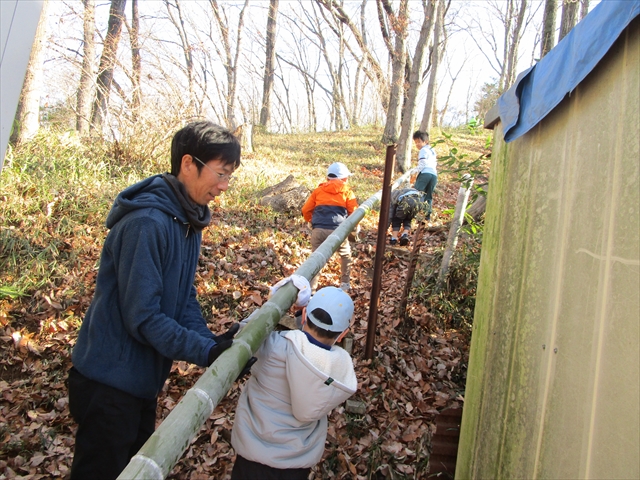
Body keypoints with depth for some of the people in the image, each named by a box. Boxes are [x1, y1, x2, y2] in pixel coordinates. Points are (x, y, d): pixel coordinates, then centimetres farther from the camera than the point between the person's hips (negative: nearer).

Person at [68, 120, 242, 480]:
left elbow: (184, 299, 4)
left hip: (143, 378, 9)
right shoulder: (147, 222, -27)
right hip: (110, 383, -9)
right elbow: (142, 316, -28)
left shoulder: (188, 220, 4)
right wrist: (208, 352, -27)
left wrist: (214, 342, -11)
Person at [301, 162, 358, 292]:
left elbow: (305, 210, 16)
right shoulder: (347, 191, 13)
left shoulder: (318, 190, 18)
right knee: (345, 255, 25)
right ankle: (345, 284, 31)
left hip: (318, 230, 1)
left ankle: (310, 289, 5)